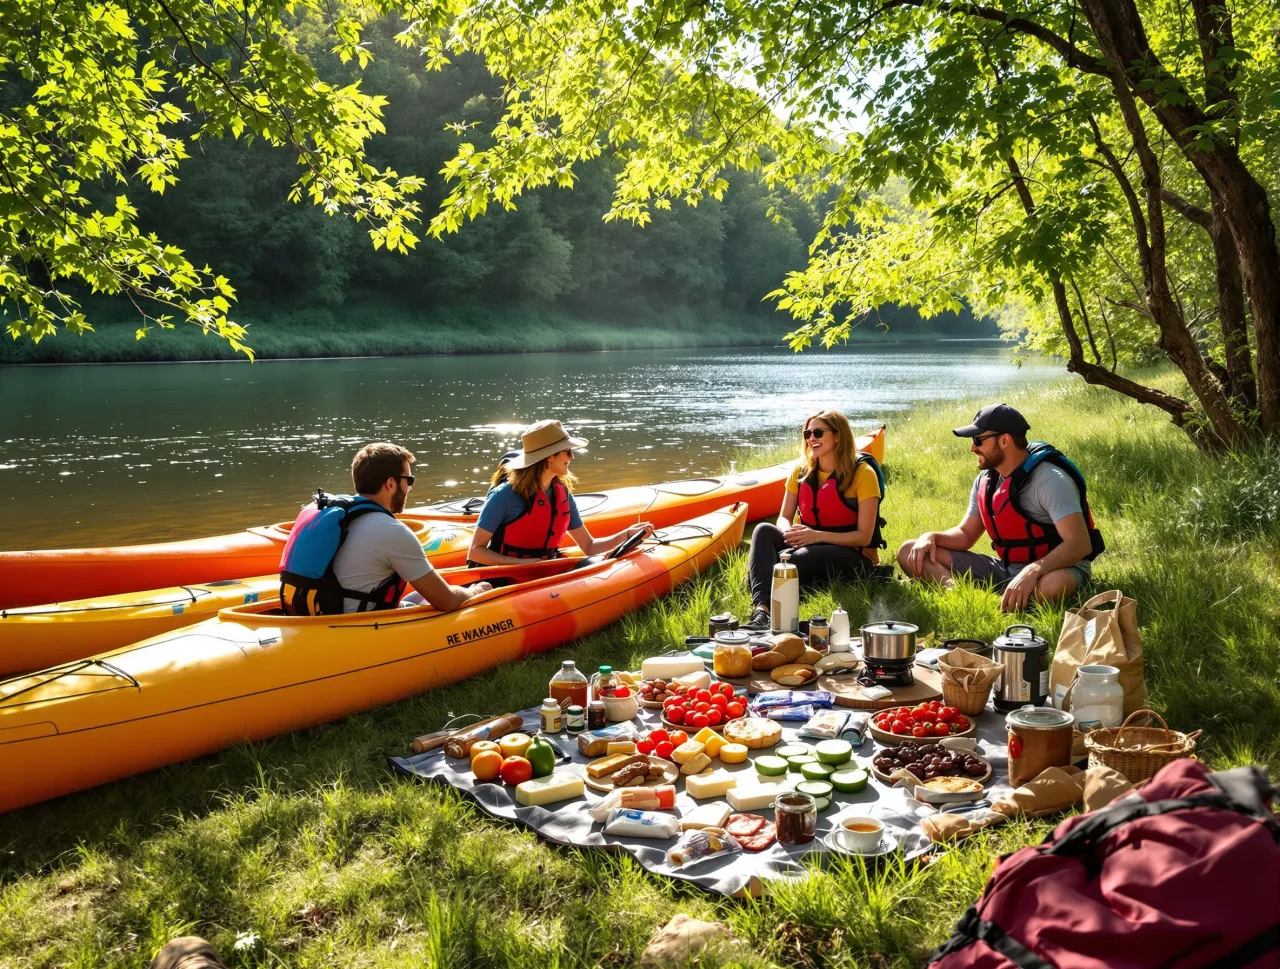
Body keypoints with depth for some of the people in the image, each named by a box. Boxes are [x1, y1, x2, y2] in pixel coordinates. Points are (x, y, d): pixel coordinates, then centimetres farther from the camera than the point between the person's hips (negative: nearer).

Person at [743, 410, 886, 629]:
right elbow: (784, 518, 6)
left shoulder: (862, 473, -10)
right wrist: (789, 532, -20)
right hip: (810, 550, 5)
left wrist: (818, 536, -26)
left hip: (854, 559, -5)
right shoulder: (801, 471, 6)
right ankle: (761, 610, -47)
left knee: (807, 555, -39)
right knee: (764, 530, -24)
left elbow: (864, 536, -14)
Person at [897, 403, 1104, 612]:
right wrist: (931, 537, -9)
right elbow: (965, 534, 13)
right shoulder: (985, 480, 4)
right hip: (1005, 569, 7)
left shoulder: (1050, 480, -19)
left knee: (1052, 586, -47)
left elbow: (1079, 543, -28)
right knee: (912, 553, -5)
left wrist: (1033, 571, -43)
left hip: (1053, 570, -7)